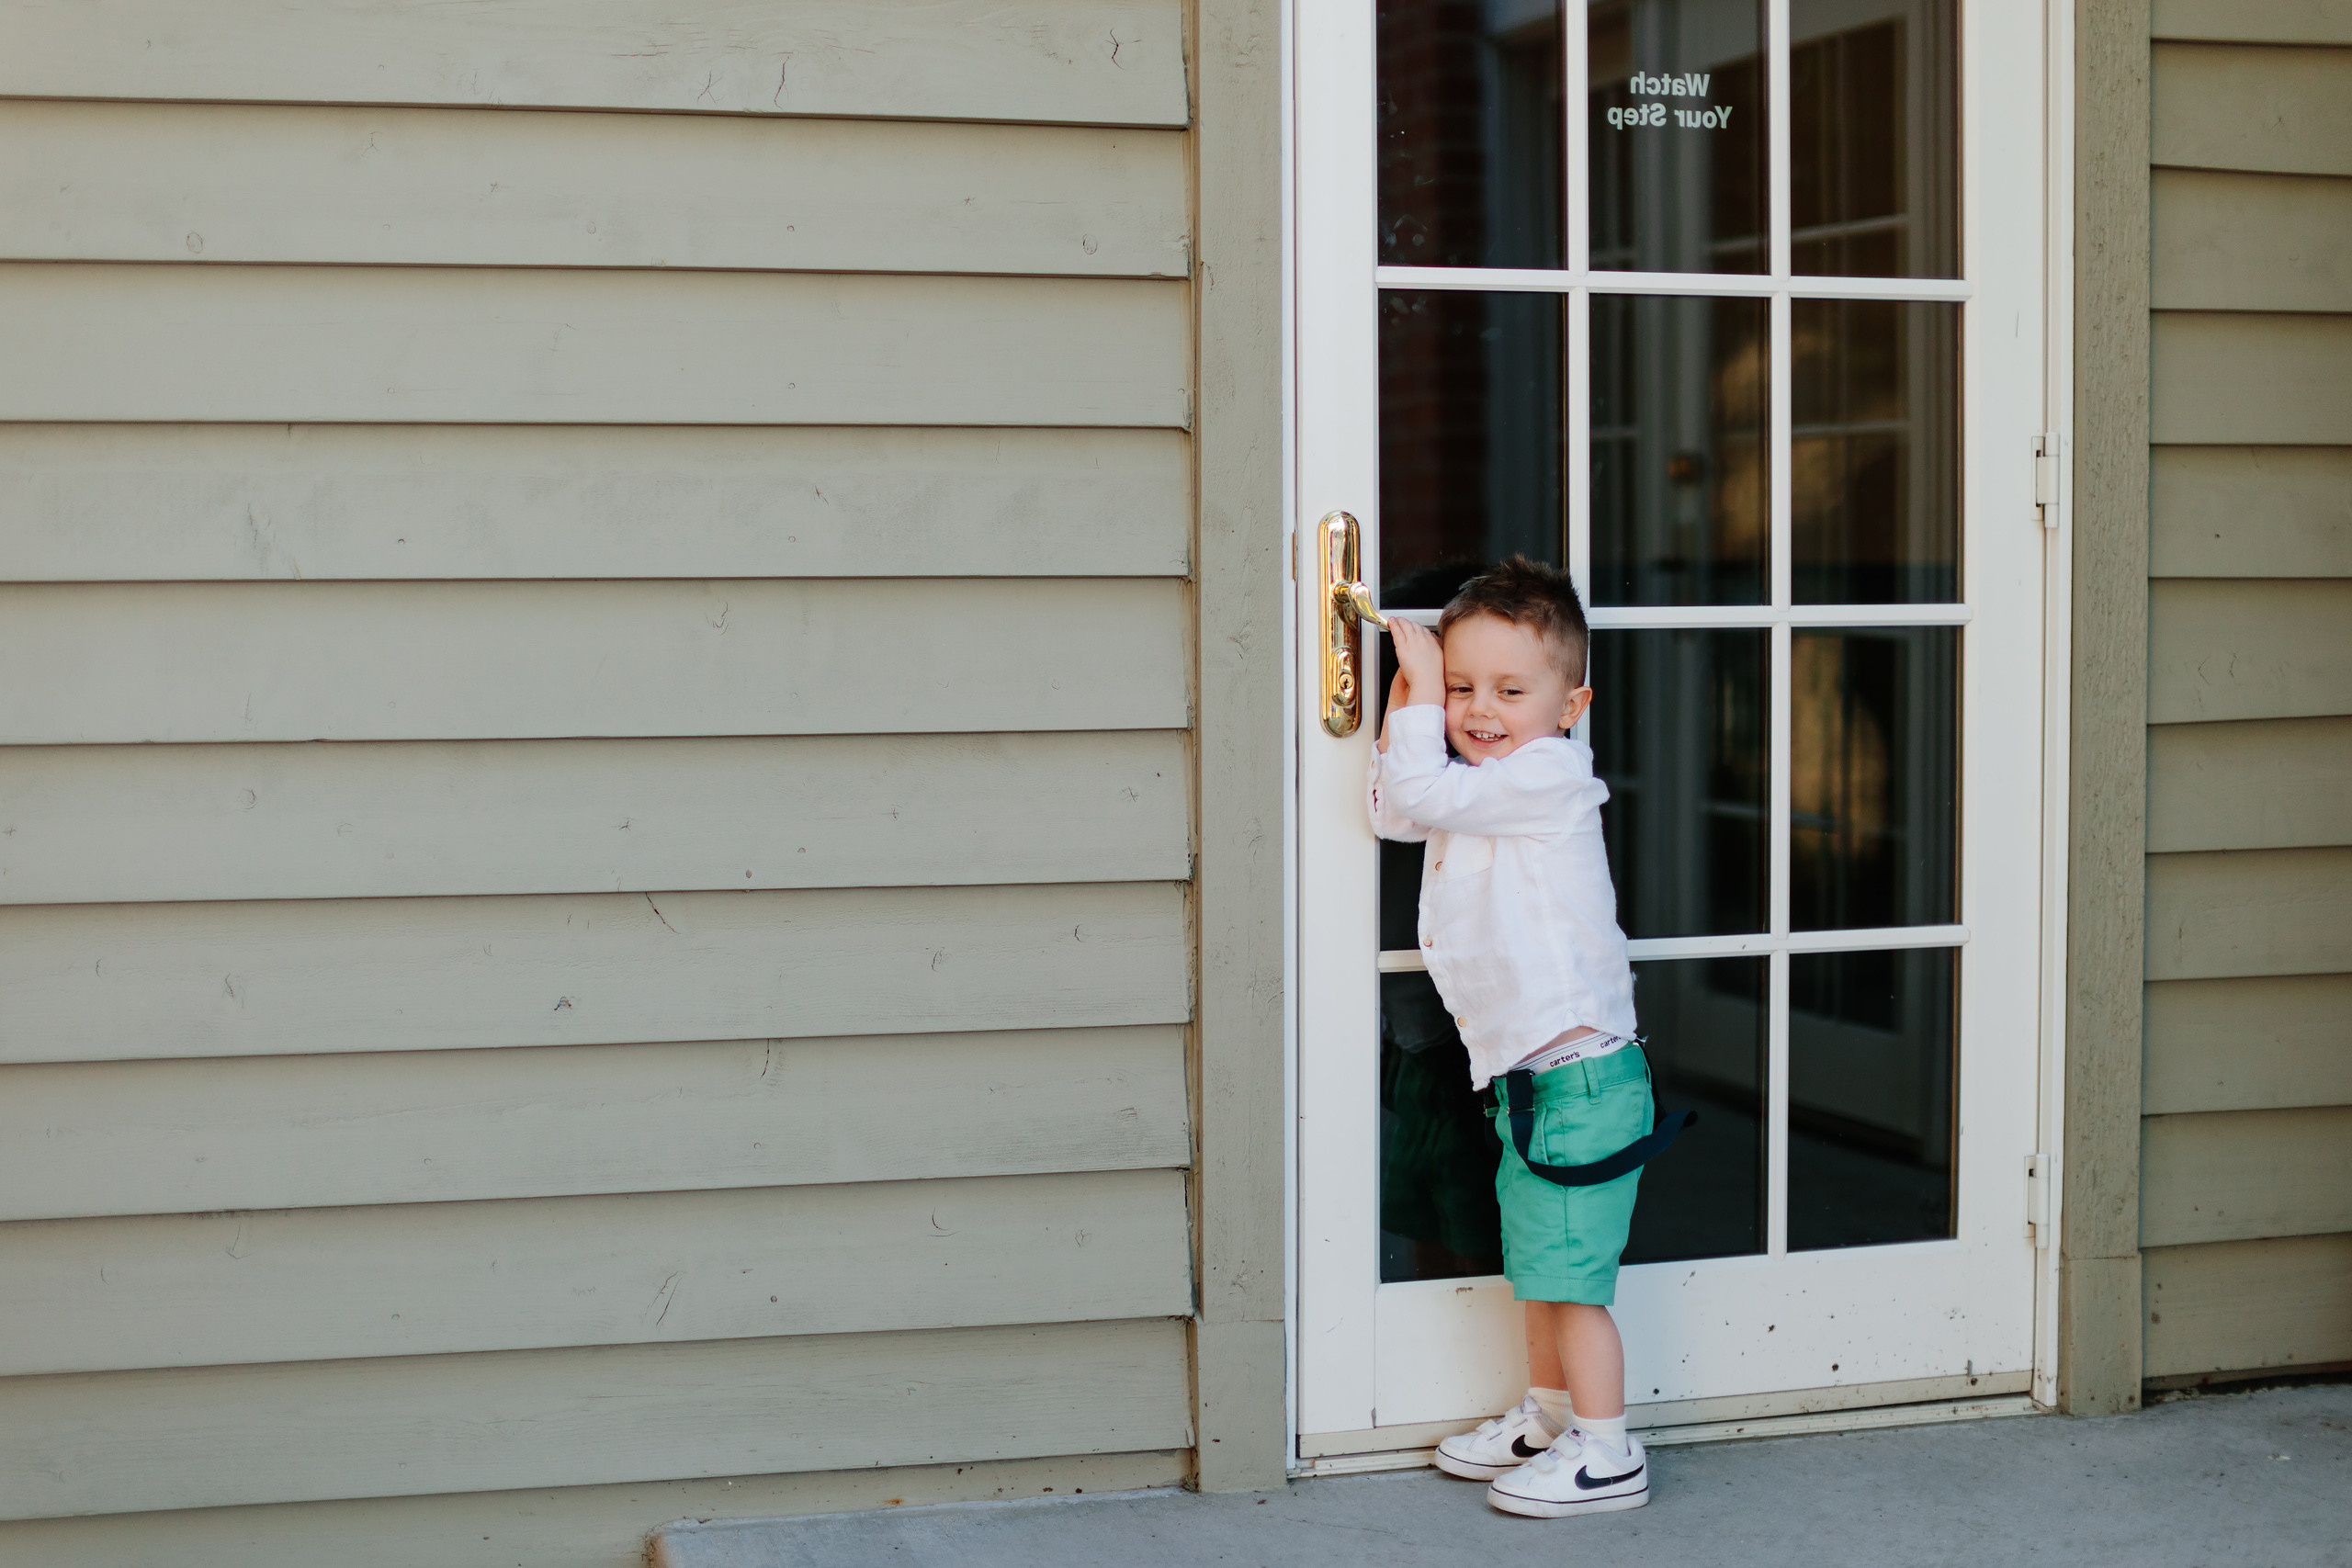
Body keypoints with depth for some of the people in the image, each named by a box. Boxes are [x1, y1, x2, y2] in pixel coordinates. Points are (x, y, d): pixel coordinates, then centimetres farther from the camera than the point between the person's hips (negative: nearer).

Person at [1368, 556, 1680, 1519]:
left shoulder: (1548, 775, -16)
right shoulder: (1487, 787, 13)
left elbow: (1425, 794, -20)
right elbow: (1394, 814, 20)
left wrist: (1418, 692, -9)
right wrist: (1407, 704, 10)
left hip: (1578, 1075, -10)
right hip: (1528, 1075, 10)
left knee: (1571, 1272, -4)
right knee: (1538, 1265, 20)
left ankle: (1606, 1456, 4)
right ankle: (1547, 1414, 34)